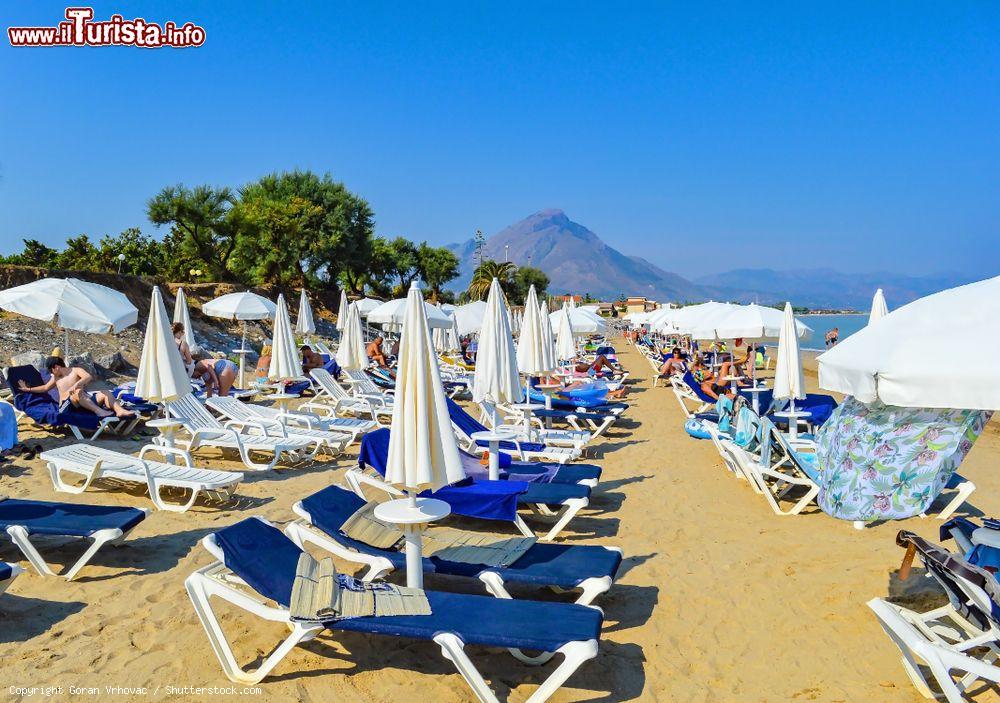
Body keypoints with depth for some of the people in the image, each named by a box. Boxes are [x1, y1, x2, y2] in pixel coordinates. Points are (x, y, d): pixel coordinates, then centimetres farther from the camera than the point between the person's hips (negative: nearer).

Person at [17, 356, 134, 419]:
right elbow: (45, 388, 45)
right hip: (66, 406, 0)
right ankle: (99, 411, -58)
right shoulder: (56, 378, 27)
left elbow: (89, 377, -9)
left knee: (105, 393, -27)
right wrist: (28, 389, 48)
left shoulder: (76, 371, 12)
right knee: (78, 392, -36)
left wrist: (78, 383, -25)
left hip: (85, 402, 0)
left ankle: (119, 410, -53)